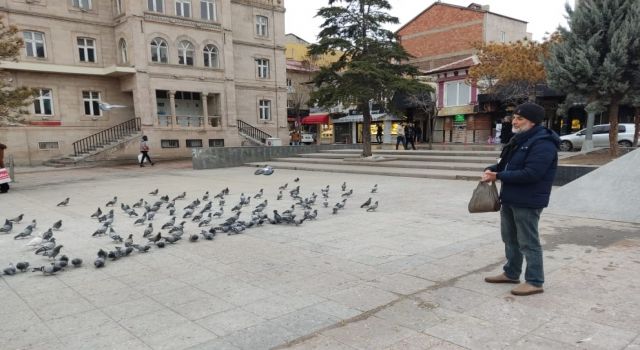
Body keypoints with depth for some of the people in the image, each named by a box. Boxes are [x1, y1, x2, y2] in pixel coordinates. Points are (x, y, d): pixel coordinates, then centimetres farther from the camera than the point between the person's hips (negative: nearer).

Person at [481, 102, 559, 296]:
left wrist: (498, 176, -24)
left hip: (528, 202, -10)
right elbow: (506, 163, 19)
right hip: (510, 199, 10)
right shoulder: (520, 139, 12)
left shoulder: (543, 143, -20)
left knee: (528, 242, -2)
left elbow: (530, 174, -28)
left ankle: (535, 282, 9)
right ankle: (511, 273, 32)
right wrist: (491, 170, -2)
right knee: (510, 238, 18)